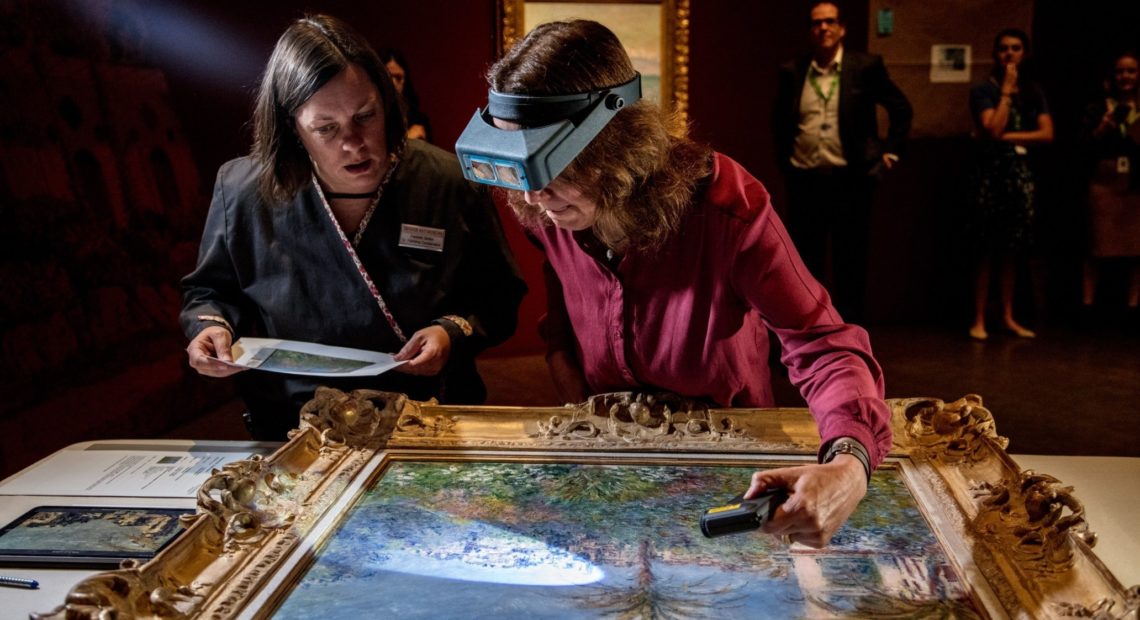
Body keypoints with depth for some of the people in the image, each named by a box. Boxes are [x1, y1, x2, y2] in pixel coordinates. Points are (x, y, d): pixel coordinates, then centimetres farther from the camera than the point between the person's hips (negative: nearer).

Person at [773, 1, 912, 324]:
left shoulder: (866, 66, 1)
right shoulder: (791, 71, 6)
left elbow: (901, 109, 9)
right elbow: (778, 120, 20)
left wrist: (890, 152, 6)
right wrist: (783, 160, 13)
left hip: (850, 179, -1)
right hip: (804, 180, 2)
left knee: (851, 263, 4)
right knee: (805, 262, 7)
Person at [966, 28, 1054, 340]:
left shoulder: (1033, 91, 11)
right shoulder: (983, 90, -1)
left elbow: (1047, 134, 0)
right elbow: (993, 129, -16)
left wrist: (1006, 137, -9)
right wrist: (1006, 91, -10)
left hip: (1022, 173, 4)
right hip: (992, 171, -4)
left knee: (1013, 250, 7)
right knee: (987, 249, -3)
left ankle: (1008, 316, 15)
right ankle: (979, 320, 1)